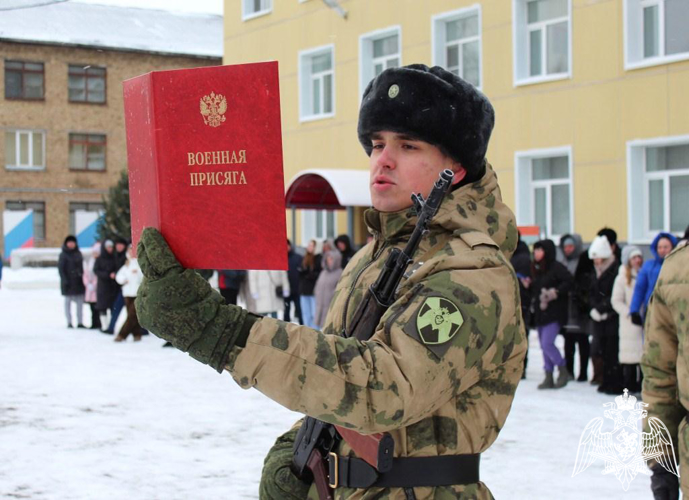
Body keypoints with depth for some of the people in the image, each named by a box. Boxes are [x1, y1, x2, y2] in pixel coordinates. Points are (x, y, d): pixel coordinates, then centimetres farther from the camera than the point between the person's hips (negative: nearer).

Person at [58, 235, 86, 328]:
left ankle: (80, 322, 6)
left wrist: (82, 277, 9)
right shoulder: (63, 255, -4)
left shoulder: (78, 253, 12)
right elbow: (60, 268, -8)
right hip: (69, 282, -5)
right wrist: (65, 280, -15)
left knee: (80, 302, 3)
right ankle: (69, 322, 4)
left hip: (78, 281, 5)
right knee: (68, 301, 1)